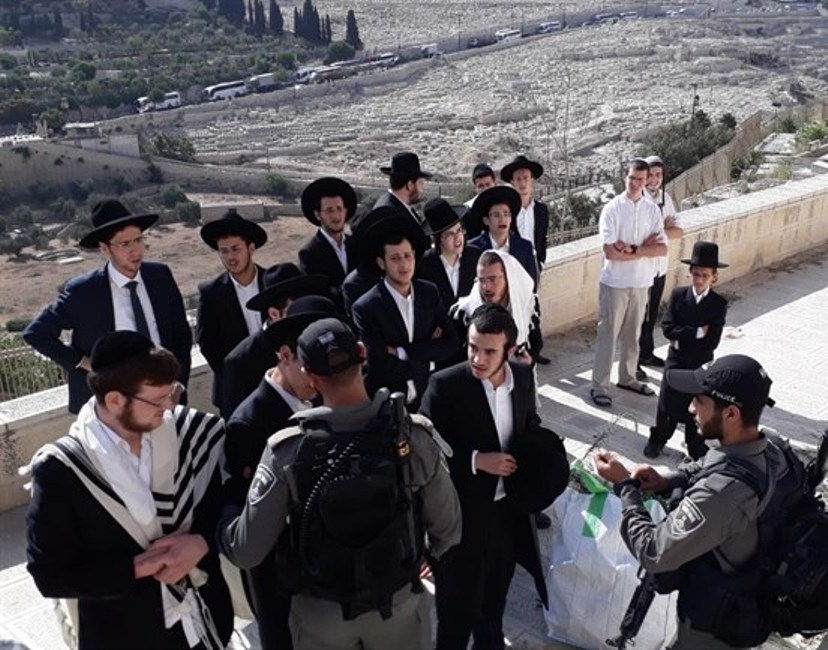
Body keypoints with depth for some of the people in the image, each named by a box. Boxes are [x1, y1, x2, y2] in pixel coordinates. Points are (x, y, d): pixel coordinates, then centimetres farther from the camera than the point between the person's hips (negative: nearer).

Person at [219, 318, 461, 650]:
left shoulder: (286, 452, -26)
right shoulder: (413, 435, -21)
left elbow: (246, 551, -17)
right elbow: (447, 525, -9)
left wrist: (221, 514, 4)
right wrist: (432, 556, 14)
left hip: (320, 613, 0)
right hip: (399, 602, 1)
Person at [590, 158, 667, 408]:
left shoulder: (652, 209, 3)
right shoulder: (612, 209, -11)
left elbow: (662, 248, -4)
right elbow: (610, 251, -19)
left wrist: (632, 249, -18)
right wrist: (644, 249, -13)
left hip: (641, 282, 5)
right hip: (615, 282, -4)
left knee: (632, 334, 16)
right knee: (608, 334, 2)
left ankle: (627, 377, 32)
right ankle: (599, 385, 11)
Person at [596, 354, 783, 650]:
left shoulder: (720, 494, -42)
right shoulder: (769, 452, -15)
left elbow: (654, 554, -31)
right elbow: (707, 469, 8)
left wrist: (624, 486, -21)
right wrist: (667, 480, -8)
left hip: (714, 624, -6)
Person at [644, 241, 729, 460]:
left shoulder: (719, 304, -10)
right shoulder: (678, 295, -5)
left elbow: (712, 342, -17)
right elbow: (668, 328, -14)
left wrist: (682, 339, -15)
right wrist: (697, 332, -20)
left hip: (701, 366, -1)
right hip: (676, 361, 1)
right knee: (668, 403, 11)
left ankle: (696, 450, 26)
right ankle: (657, 440, 30)